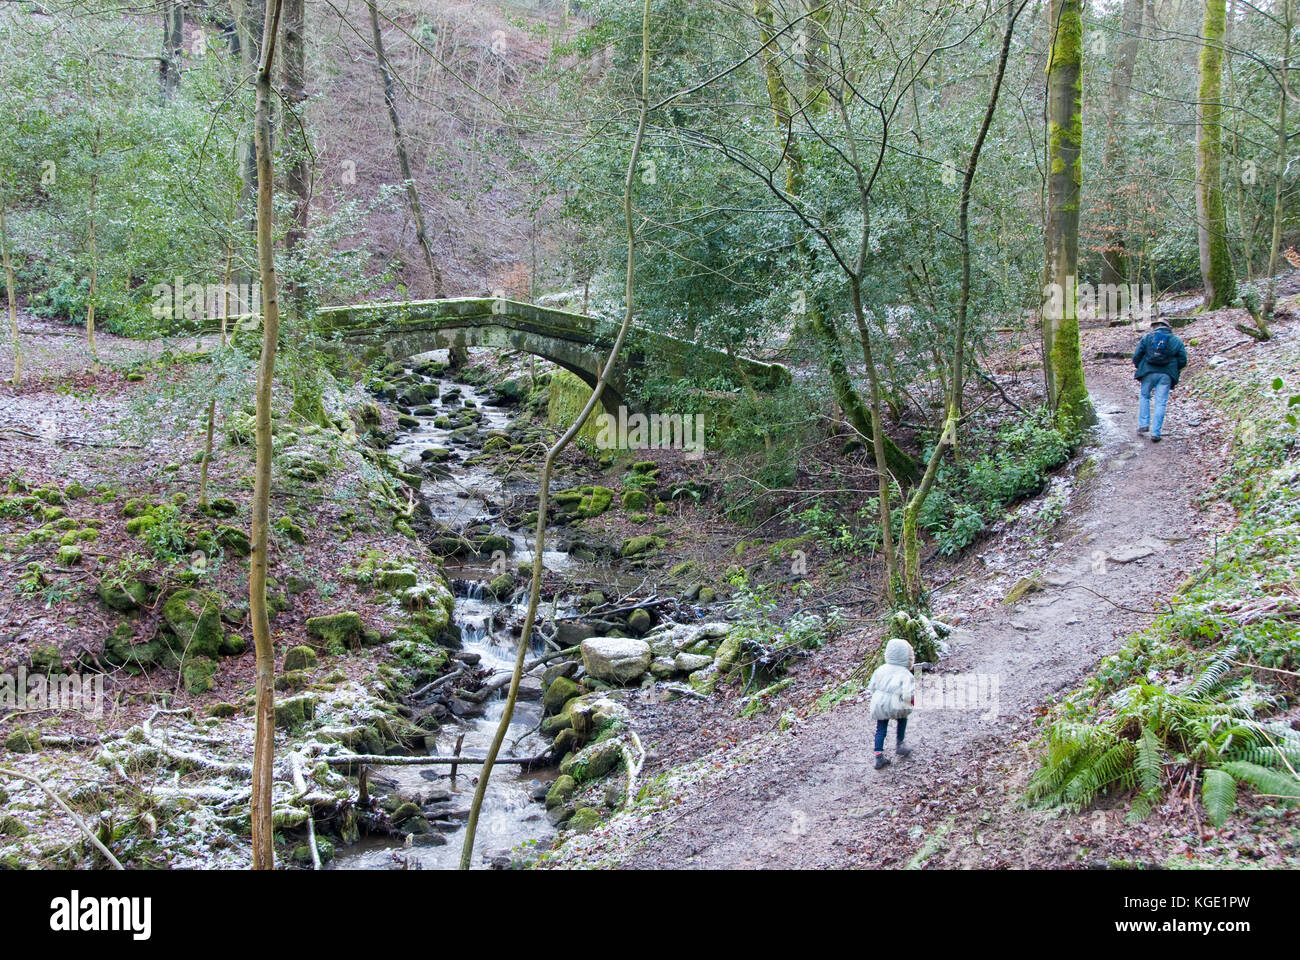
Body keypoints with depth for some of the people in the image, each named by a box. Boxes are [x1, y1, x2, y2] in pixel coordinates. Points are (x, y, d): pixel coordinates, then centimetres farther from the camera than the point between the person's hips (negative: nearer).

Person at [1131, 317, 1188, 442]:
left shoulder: (1147, 338, 7)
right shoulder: (1176, 341, 9)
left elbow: (1136, 356, 2)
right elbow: (1183, 360, 5)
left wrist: (1139, 368, 19)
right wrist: (1174, 371, 20)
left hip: (1148, 372, 0)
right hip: (1166, 375, 0)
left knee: (1144, 397, 21)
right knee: (1160, 403, 2)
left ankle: (1143, 424, 13)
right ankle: (1156, 433, 0)